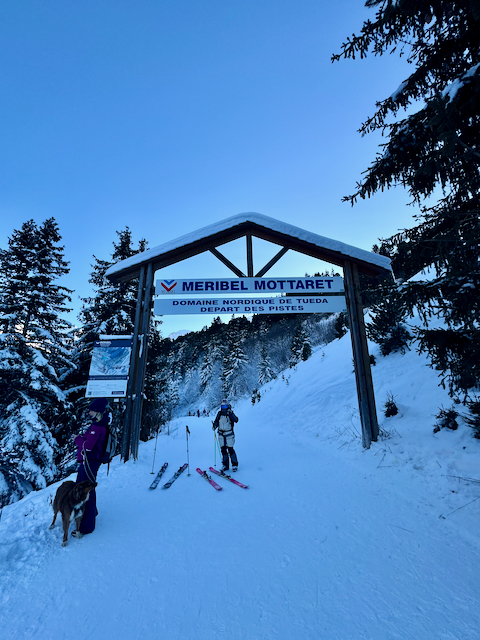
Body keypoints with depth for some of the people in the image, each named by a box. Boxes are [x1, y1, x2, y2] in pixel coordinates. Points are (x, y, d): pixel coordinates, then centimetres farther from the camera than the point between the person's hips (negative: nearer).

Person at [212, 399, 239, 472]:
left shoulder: (230, 413, -7)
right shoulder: (219, 413, 4)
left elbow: (236, 420, -21)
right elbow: (216, 421, 11)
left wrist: (230, 414, -33)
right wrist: (214, 426, -10)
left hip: (229, 434, -4)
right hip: (221, 434, 4)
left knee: (230, 449, -4)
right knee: (223, 449, 8)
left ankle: (235, 464, 11)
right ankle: (225, 465, 21)